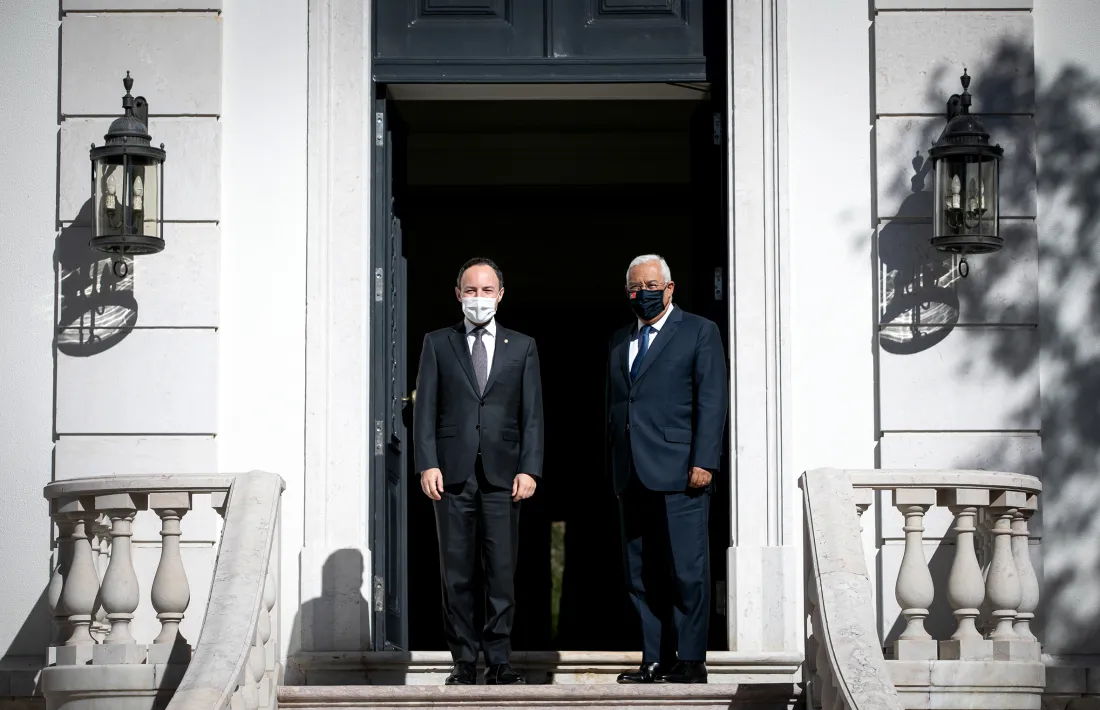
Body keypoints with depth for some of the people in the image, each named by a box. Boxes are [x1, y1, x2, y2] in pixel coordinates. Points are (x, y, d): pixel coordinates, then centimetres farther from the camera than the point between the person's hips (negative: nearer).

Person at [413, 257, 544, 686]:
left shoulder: (522, 347, 12)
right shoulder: (437, 344, 11)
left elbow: (532, 414, 7)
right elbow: (425, 409, 5)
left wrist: (529, 469, -4)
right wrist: (427, 464, -6)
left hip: (502, 475, 0)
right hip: (453, 474, 0)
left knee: (502, 573, -2)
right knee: (456, 574, 1)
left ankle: (498, 662, 3)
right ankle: (464, 662, 7)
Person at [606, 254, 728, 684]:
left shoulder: (700, 332, 3)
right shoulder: (619, 342, 20)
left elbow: (712, 402, -4)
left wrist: (704, 462, -13)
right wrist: (616, 465, 12)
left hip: (679, 472, -6)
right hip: (632, 477, 6)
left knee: (686, 572, -7)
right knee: (641, 576, 4)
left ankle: (691, 662, -1)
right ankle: (655, 661, 8)